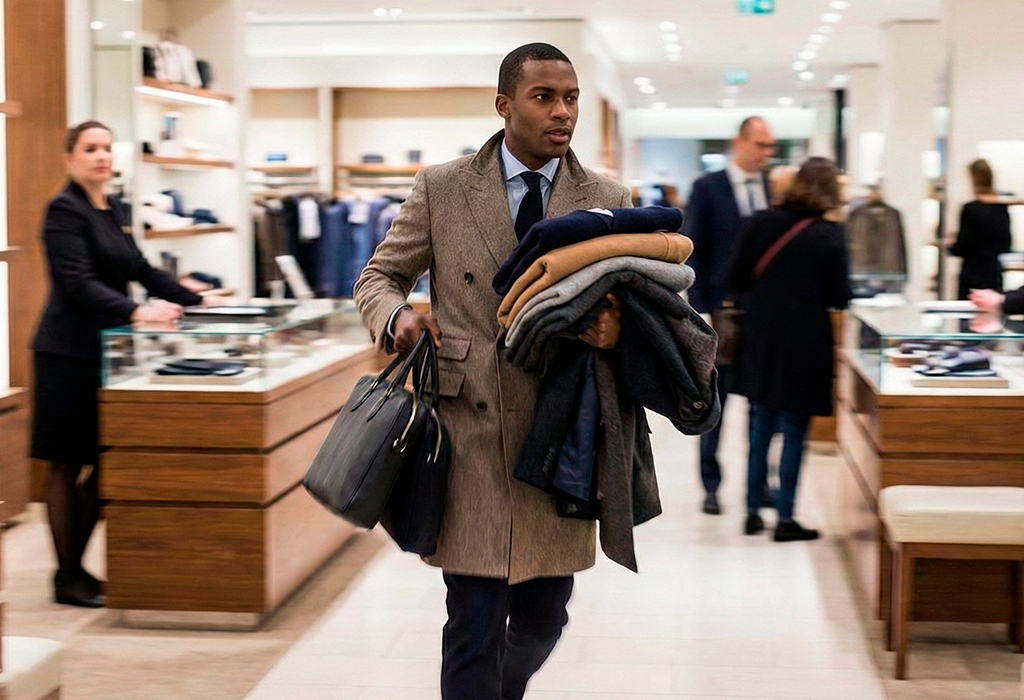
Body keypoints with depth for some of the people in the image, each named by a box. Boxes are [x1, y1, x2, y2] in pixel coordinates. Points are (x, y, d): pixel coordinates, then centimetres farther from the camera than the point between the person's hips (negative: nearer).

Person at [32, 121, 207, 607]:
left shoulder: (114, 211, 14)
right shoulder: (65, 211, -11)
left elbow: (140, 270, 20)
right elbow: (78, 283, -22)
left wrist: (196, 300, 14)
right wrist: (137, 313, -33)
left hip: (105, 351, 8)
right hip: (69, 354, -8)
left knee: (102, 462, 9)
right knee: (67, 465, 0)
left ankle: (77, 564, 20)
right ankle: (67, 577, 8)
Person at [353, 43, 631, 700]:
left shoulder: (609, 201, 4)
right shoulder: (441, 189, 1)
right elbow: (378, 276, 10)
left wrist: (617, 326, -17)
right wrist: (396, 316, -13)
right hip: (470, 431, -2)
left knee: (544, 616, 14)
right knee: (476, 626, -2)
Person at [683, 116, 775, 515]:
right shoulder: (708, 189, -4)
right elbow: (693, 254, -5)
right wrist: (701, 312, -11)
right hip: (721, 310, -3)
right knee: (715, 400, 6)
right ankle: (711, 486, 17)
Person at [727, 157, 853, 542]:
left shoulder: (760, 223, -3)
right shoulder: (831, 235, -10)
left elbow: (737, 278, 0)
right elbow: (840, 297, -9)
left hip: (761, 340, 3)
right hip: (806, 344, -3)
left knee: (761, 428, 15)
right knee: (794, 432, 4)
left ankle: (753, 511, 20)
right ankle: (785, 519, 7)